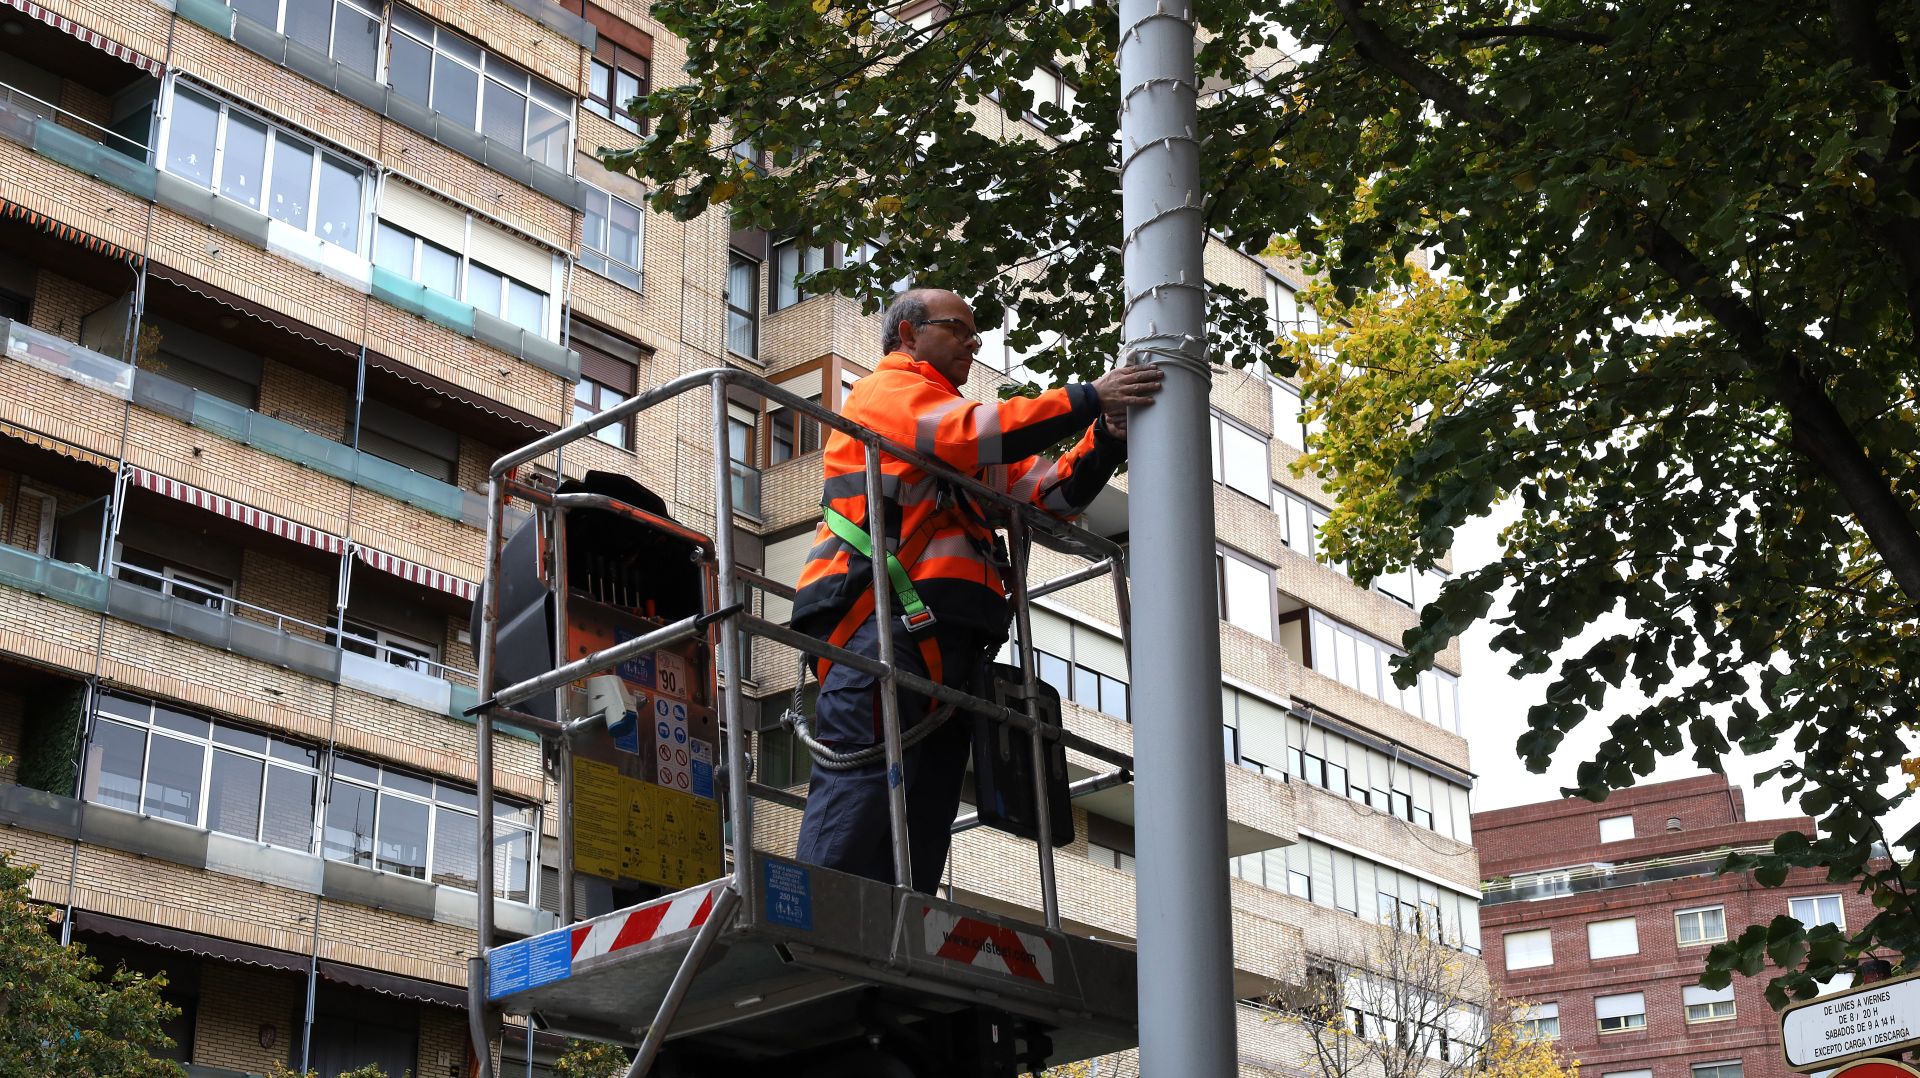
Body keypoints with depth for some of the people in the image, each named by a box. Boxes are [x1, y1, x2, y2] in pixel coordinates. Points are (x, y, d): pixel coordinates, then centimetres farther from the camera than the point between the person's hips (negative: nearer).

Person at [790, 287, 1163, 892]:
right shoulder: (887, 390, 8)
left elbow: (1049, 492, 26)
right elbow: (971, 433, -11)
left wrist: (1109, 438, 8)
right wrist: (1087, 400, -9)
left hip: (946, 636, 9)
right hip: (886, 618, -9)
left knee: (925, 810, 1)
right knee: (862, 781, -20)